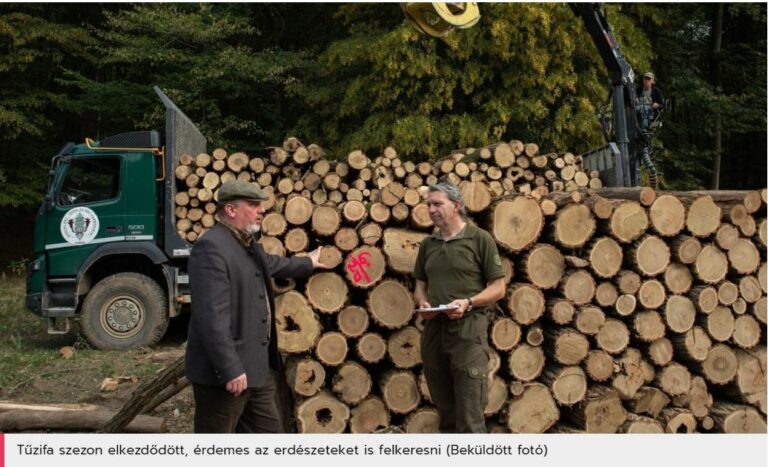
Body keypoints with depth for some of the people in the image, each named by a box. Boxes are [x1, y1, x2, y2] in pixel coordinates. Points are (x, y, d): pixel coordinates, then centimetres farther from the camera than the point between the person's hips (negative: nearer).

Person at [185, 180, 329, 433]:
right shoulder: (211, 248, -20)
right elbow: (212, 317, -26)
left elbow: (270, 263, 38)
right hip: (227, 372, -10)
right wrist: (230, 370, -27)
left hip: (259, 367, 10)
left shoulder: (248, 244, 13)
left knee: (269, 430, 16)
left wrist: (307, 264, 51)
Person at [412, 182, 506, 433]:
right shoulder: (428, 244, 14)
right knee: (445, 409, 14)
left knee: (469, 414, -5)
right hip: (433, 328, 5)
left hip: (468, 328, -5)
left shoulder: (479, 239, -2)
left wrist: (468, 302, -19)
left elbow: (498, 288, -3)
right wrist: (422, 304, -3)